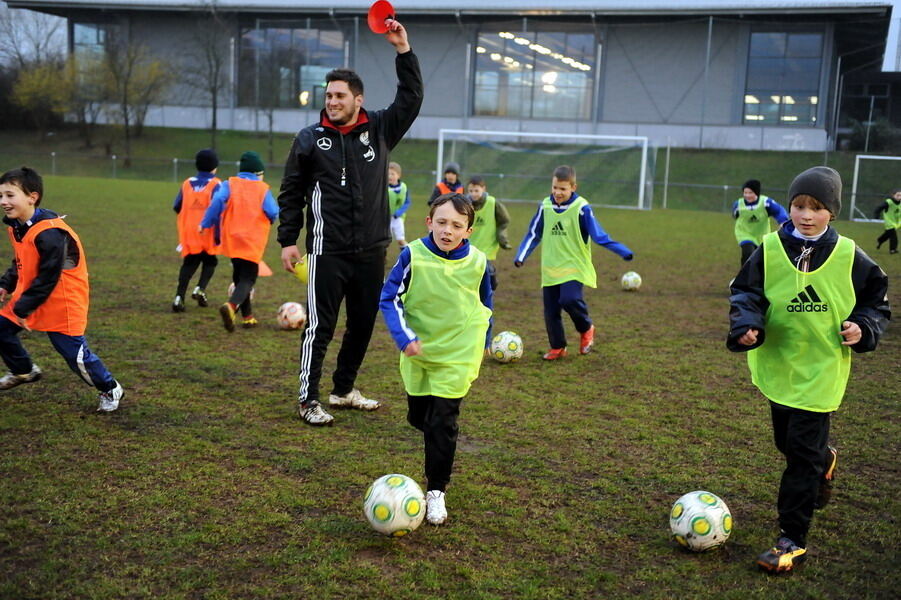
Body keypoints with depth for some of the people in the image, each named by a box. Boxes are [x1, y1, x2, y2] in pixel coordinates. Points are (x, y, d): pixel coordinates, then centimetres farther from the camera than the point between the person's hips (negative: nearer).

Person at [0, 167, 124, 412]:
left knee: (75, 354, -4)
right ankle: (24, 371, 38)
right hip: (28, 296, 9)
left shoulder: (49, 233, -28)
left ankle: (110, 390, 19)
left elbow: (47, 277, -26)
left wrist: (23, 308, -21)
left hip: (62, 303, -9)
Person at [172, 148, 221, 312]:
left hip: (188, 232, 3)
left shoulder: (187, 183, 8)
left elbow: (177, 207, 9)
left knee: (189, 264, 9)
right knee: (209, 261, 16)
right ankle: (200, 289, -4)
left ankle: (179, 297, -3)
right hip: (207, 232, -3)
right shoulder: (216, 184, -5)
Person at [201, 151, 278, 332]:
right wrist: (269, 221, 14)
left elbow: (218, 200, -13)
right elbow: (273, 212, -9)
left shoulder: (229, 184, 5)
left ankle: (247, 316, 25)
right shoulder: (263, 188, 1)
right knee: (247, 280, -3)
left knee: (239, 277, 20)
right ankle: (231, 305, -32)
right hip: (253, 242, -4)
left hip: (231, 239, 4)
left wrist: (206, 223, -7)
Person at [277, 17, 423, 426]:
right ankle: (307, 400, 9)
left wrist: (403, 49, -8)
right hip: (328, 252, -4)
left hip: (371, 251, 4)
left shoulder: (379, 130, 6)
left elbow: (411, 98, 1)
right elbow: (291, 193, 3)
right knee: (320, 326, -2)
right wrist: (288, 240, -2)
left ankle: (344, 390, 29)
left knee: (363, 325, 13)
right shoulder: (310, 138, 0)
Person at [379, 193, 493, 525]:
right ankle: (440, 457, 48)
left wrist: (482, 343, 18)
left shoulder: (477, 262, -8)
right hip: (418, 351, 1)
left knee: (442, 422, -7)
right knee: (418, 417, 15)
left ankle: (436, 491, 7)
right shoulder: (413, 255, -14)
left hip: (458, 354, -1)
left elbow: (485, 304, 10)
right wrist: (405, 337, -23)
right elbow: (390, 298, -10)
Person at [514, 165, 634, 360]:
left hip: (574, 266, -4)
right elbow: (533, 234, 12)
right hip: (550, 268, 5)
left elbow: (598, 235, -9)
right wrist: (521, 256, 3)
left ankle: (586, 328, 6)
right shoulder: (545, 206, 3)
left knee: (569, 299, -24)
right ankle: (557, 347, 21)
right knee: (550, 309, 3)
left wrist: (622, 251, -19)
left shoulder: (581, 208, -9)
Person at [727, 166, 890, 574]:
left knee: (802, 452, -4)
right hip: (778, 367, 3)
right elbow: (746, 293, -3)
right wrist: (746, 325, -22)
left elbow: (876, 300, 7)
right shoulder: (770, 249, -5)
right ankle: (824, 459, 57)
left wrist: (863, 329, -12)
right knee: (788, 443, 20)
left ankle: (792, 540, 5)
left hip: (821, 371, -3)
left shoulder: (848, 257, -6)